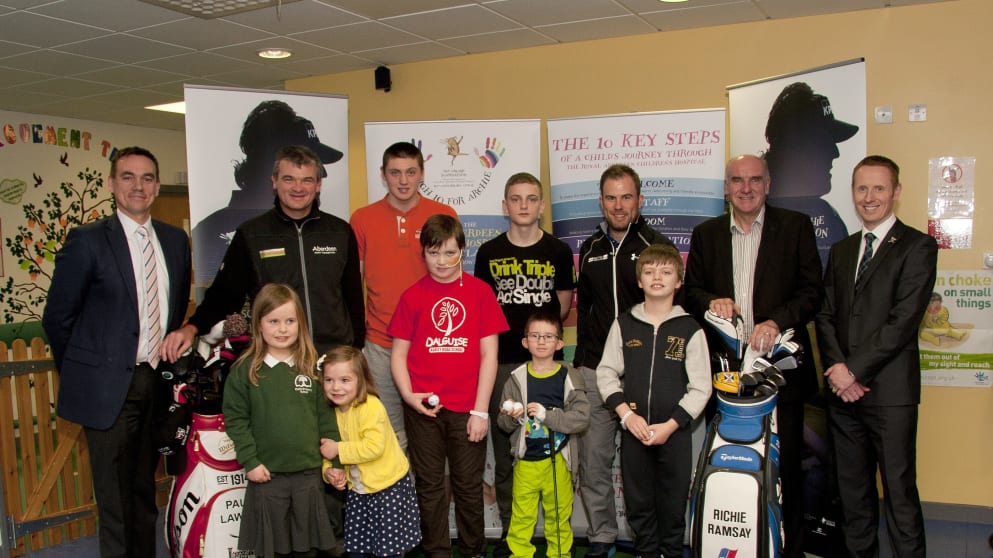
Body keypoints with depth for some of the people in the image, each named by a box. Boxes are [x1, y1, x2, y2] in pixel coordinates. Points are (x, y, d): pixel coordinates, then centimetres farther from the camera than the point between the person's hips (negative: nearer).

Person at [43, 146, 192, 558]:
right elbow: (57, 318, -3)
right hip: (109, 386, -4)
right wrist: (81, 374, 5)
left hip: (157, 382, 5)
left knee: (145, 489, 15)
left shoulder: (176, 240, 7)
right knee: (115, 497, 3)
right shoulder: (87, 241, -8)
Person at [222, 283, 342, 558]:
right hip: (267, 474, -2)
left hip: (309, 473, 2)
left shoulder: (312, 367, 2)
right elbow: (235, 419, -3)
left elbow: (326, 415, 4)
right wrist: (250, 461, -9)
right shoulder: (245, 370, -3)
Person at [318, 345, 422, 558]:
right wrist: (328, 470, -14)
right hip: (358, 487, 7)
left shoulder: (371, 407, -23)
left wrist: (338, 449, -24)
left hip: (389, 485, -7)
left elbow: (374, 447, -31)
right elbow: (328, 449, 5)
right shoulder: (333, 411, 1)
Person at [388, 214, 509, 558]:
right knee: (430, 486, 11)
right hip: (424, 408, 1)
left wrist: (480, 410, -5)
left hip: (467, 408, -1)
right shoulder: (412, 296, 1)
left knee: (469, 485, 11)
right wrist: (409, 395, -10)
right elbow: (399, 353, 5)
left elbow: (488, 354, -2)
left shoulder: (479, 292, -2)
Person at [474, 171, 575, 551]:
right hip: (502, 362, 1)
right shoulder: (489, 252, 4)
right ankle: (509, 532, 19)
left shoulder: (558, 251, 3)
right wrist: (512, 331, 5)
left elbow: (564, 306, 10)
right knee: (504, 450, 7)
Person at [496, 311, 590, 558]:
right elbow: (502, 423, 6)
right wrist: (511, 417, -16)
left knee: (559, 515, 11)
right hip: (525, 460, 1)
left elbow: (582, 418, -10)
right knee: (522, 516, 5)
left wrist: (547, 415, -19)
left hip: (558, 459, 0)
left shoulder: (569, 377, -2)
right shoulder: (517, 378, 2)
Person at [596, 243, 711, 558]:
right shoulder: (624, 325, 4)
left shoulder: (690, 330, -2)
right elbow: (606, 374, 4)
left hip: (675, 432, -1)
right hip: (633, 430, 2)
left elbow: (700, 388, -3)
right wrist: (627, 414, -8)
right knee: (638, 504, 10)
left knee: (673, 505, 7)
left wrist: (670, 425, -11)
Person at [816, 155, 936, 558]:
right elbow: (825, 315, 11)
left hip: (889, 390, -5)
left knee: (899, 490, -1)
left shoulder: (917, 246, -3)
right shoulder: (841, 251, 16)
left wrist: (855, 371, -13)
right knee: (852, 489, 12)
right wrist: (836, 367, -6)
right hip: (844, 388, 6)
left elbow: (904, 320, -12)